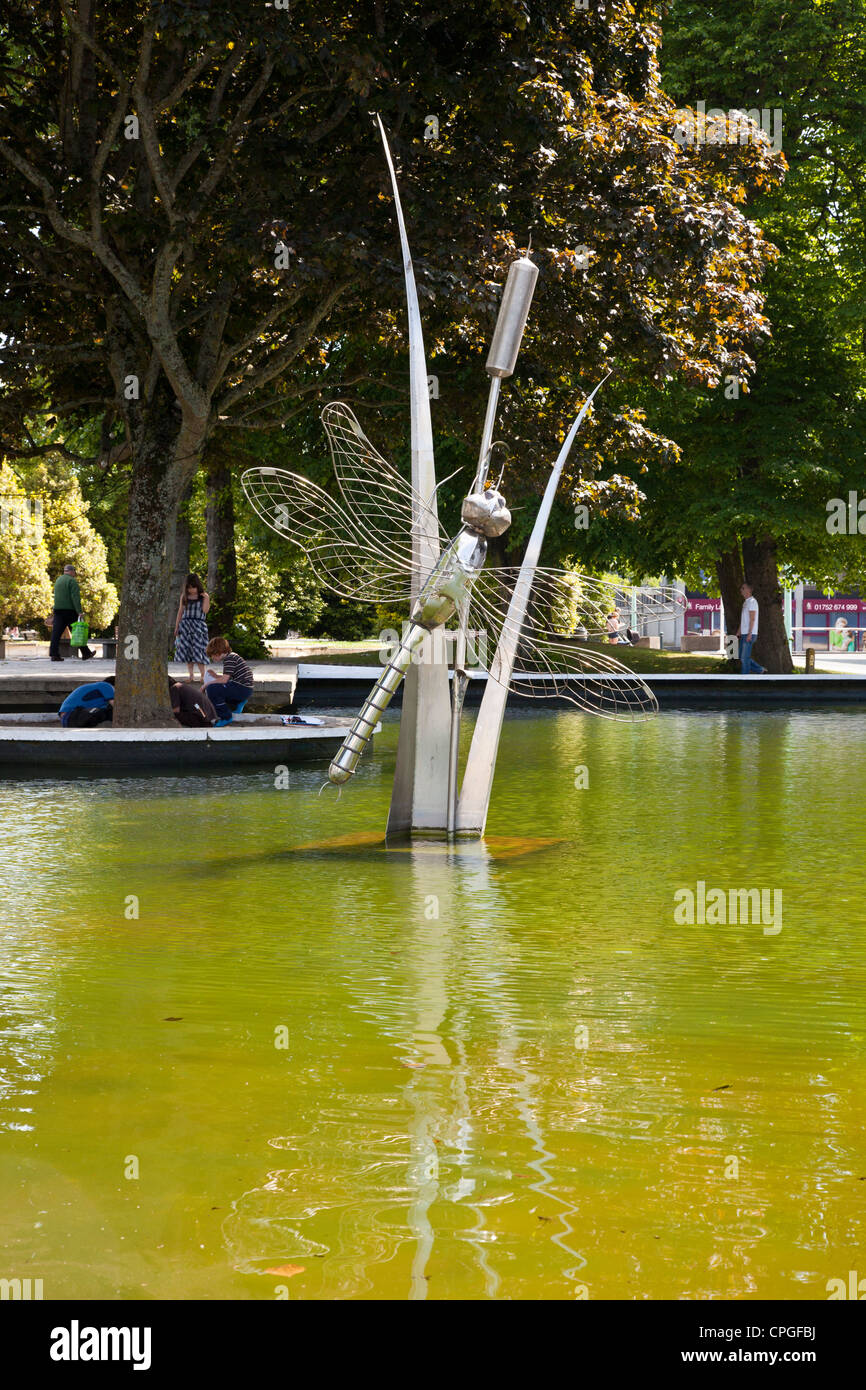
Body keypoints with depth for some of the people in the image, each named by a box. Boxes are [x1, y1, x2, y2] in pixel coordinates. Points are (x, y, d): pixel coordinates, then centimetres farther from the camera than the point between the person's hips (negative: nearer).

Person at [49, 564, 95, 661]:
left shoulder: (58, 581, 18)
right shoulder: (72, 581, -7)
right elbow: (75, 597, -17)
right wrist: (79, 611, -21)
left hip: (58, 609, 6)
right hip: (70, 610, -6)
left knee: (56, 632, -2)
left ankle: (54, 654, -13)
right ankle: (86, 653, 11)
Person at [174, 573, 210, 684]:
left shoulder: (204, 596, 2)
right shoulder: (184, 596, 10)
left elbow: (205, 610, -9)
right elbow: (180, 612, 13)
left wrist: (205, 598, -15)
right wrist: (176, 627, 11)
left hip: (198, 625, -3)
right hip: (185, 624, 3)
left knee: (198, 650, -10)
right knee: (187, 650, 1)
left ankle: (203, 675, -5)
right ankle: (191, 674, 8)